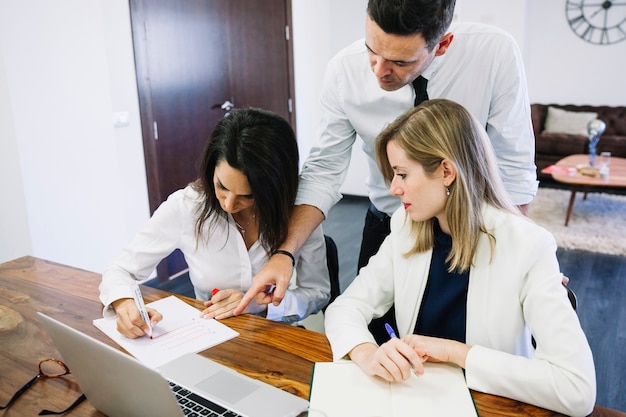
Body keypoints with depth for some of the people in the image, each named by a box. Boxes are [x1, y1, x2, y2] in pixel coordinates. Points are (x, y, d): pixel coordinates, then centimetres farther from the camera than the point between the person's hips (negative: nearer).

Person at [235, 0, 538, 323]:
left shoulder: (496, 54, -23)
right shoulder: (344, 70, -19)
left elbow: (513, 172, -16)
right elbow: (324, 171, -13)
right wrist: (285, 252, -23)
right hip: (385, 227, 1)